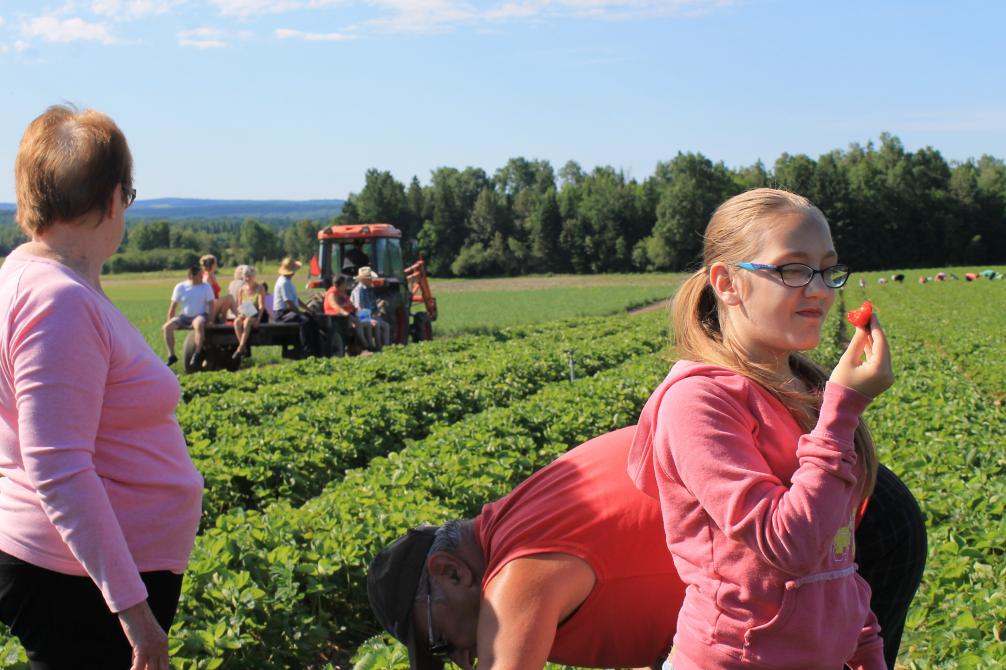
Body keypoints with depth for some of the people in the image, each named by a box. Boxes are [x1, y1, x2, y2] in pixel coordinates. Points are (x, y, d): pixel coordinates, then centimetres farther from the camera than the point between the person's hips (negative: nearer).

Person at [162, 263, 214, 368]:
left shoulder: (206, 287, -1)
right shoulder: (180, 287, 2)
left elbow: (211, 304, -4)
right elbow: (173, 306, 7)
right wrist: (169, 321, 4)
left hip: (200, 315, -3)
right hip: (185, 316, 3)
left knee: (199, 324, -39)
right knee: (167, 327, -19)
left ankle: (197, 354, -36)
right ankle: (171, 355, -10)